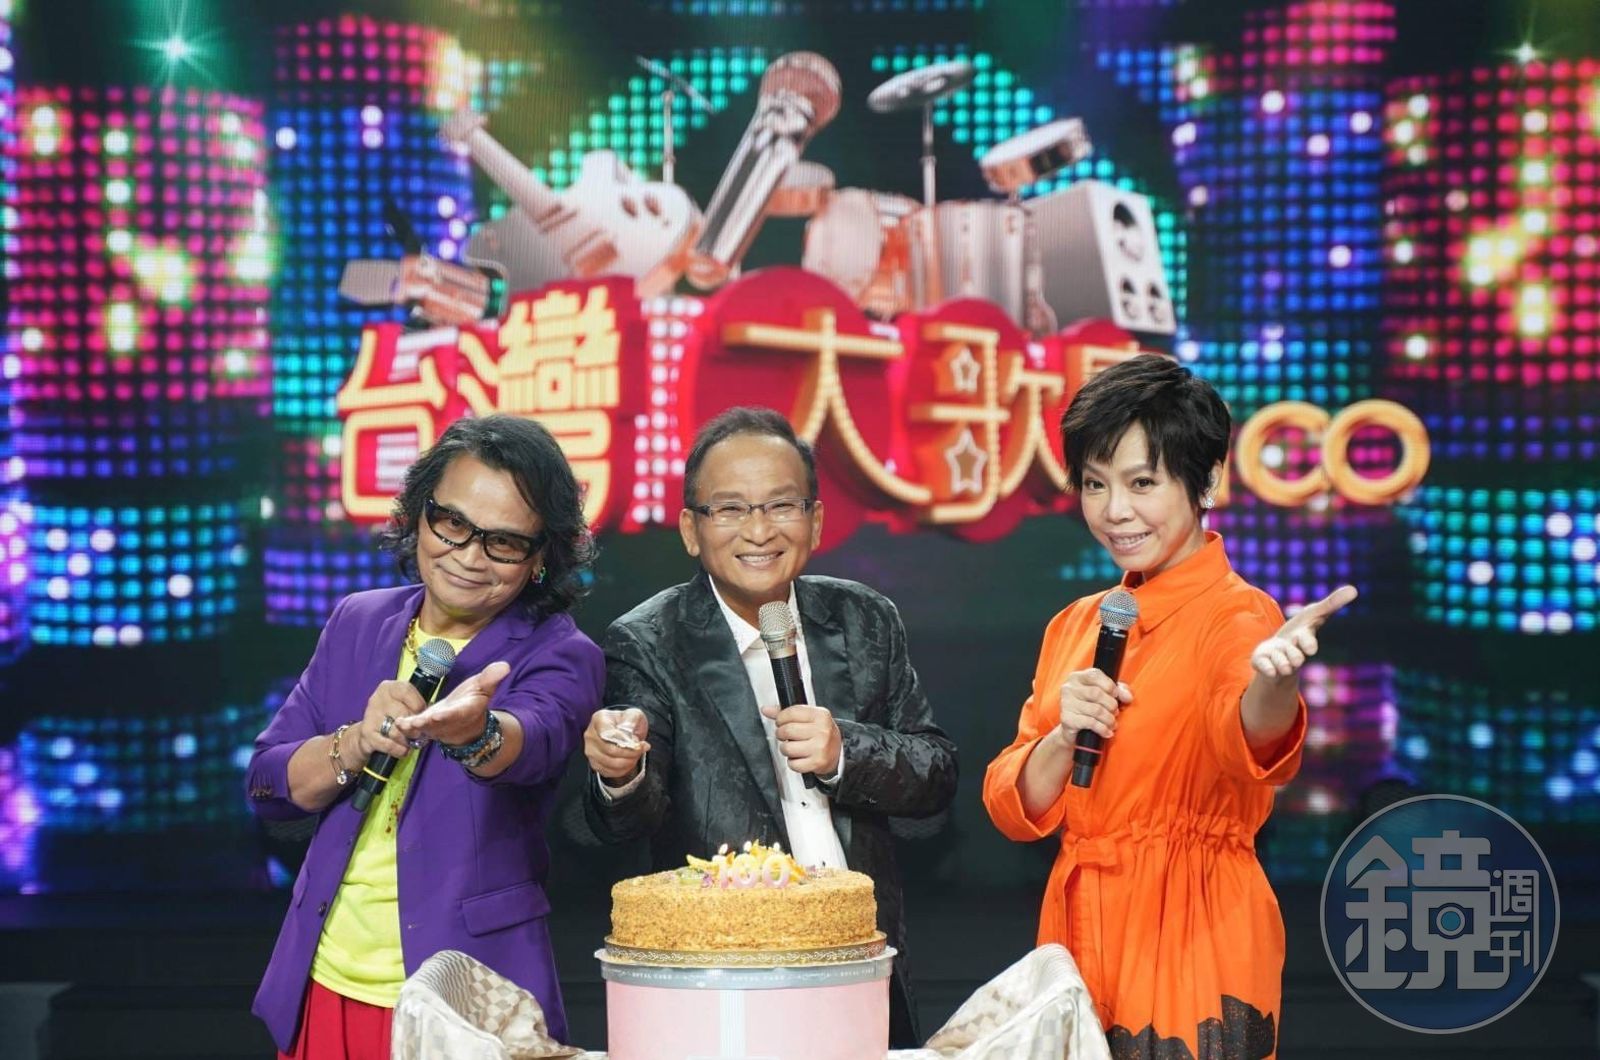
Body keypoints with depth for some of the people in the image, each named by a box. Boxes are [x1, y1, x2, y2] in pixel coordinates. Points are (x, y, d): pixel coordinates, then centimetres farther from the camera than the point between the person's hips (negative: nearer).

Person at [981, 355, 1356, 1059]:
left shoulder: (1236, 616, -10)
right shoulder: (1075, 627, 9)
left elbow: (1253, 739, -33)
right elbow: (1014, 809, 5)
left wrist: (1273, 677, -55)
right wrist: (1064, 738, -14)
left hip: (1195, 937, -6)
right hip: (1078, 931, 6)